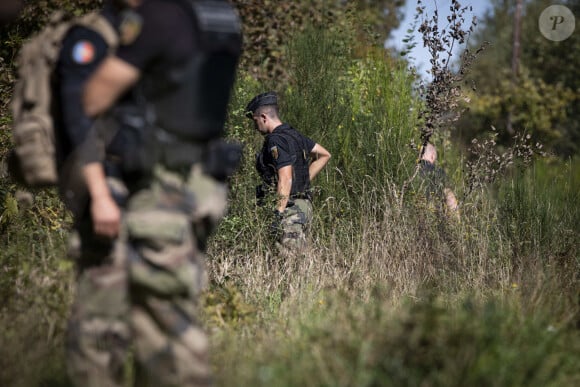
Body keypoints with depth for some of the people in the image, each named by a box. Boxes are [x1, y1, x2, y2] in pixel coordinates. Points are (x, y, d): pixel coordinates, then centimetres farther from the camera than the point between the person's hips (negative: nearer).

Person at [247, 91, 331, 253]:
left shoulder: (276, 141, -15)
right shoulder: (294, 135, 14)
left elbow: (285, 178, -24)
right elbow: (324, 155, 24)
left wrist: (278, 214, -25)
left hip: (289, 209, -10)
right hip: (303, 205, 10)